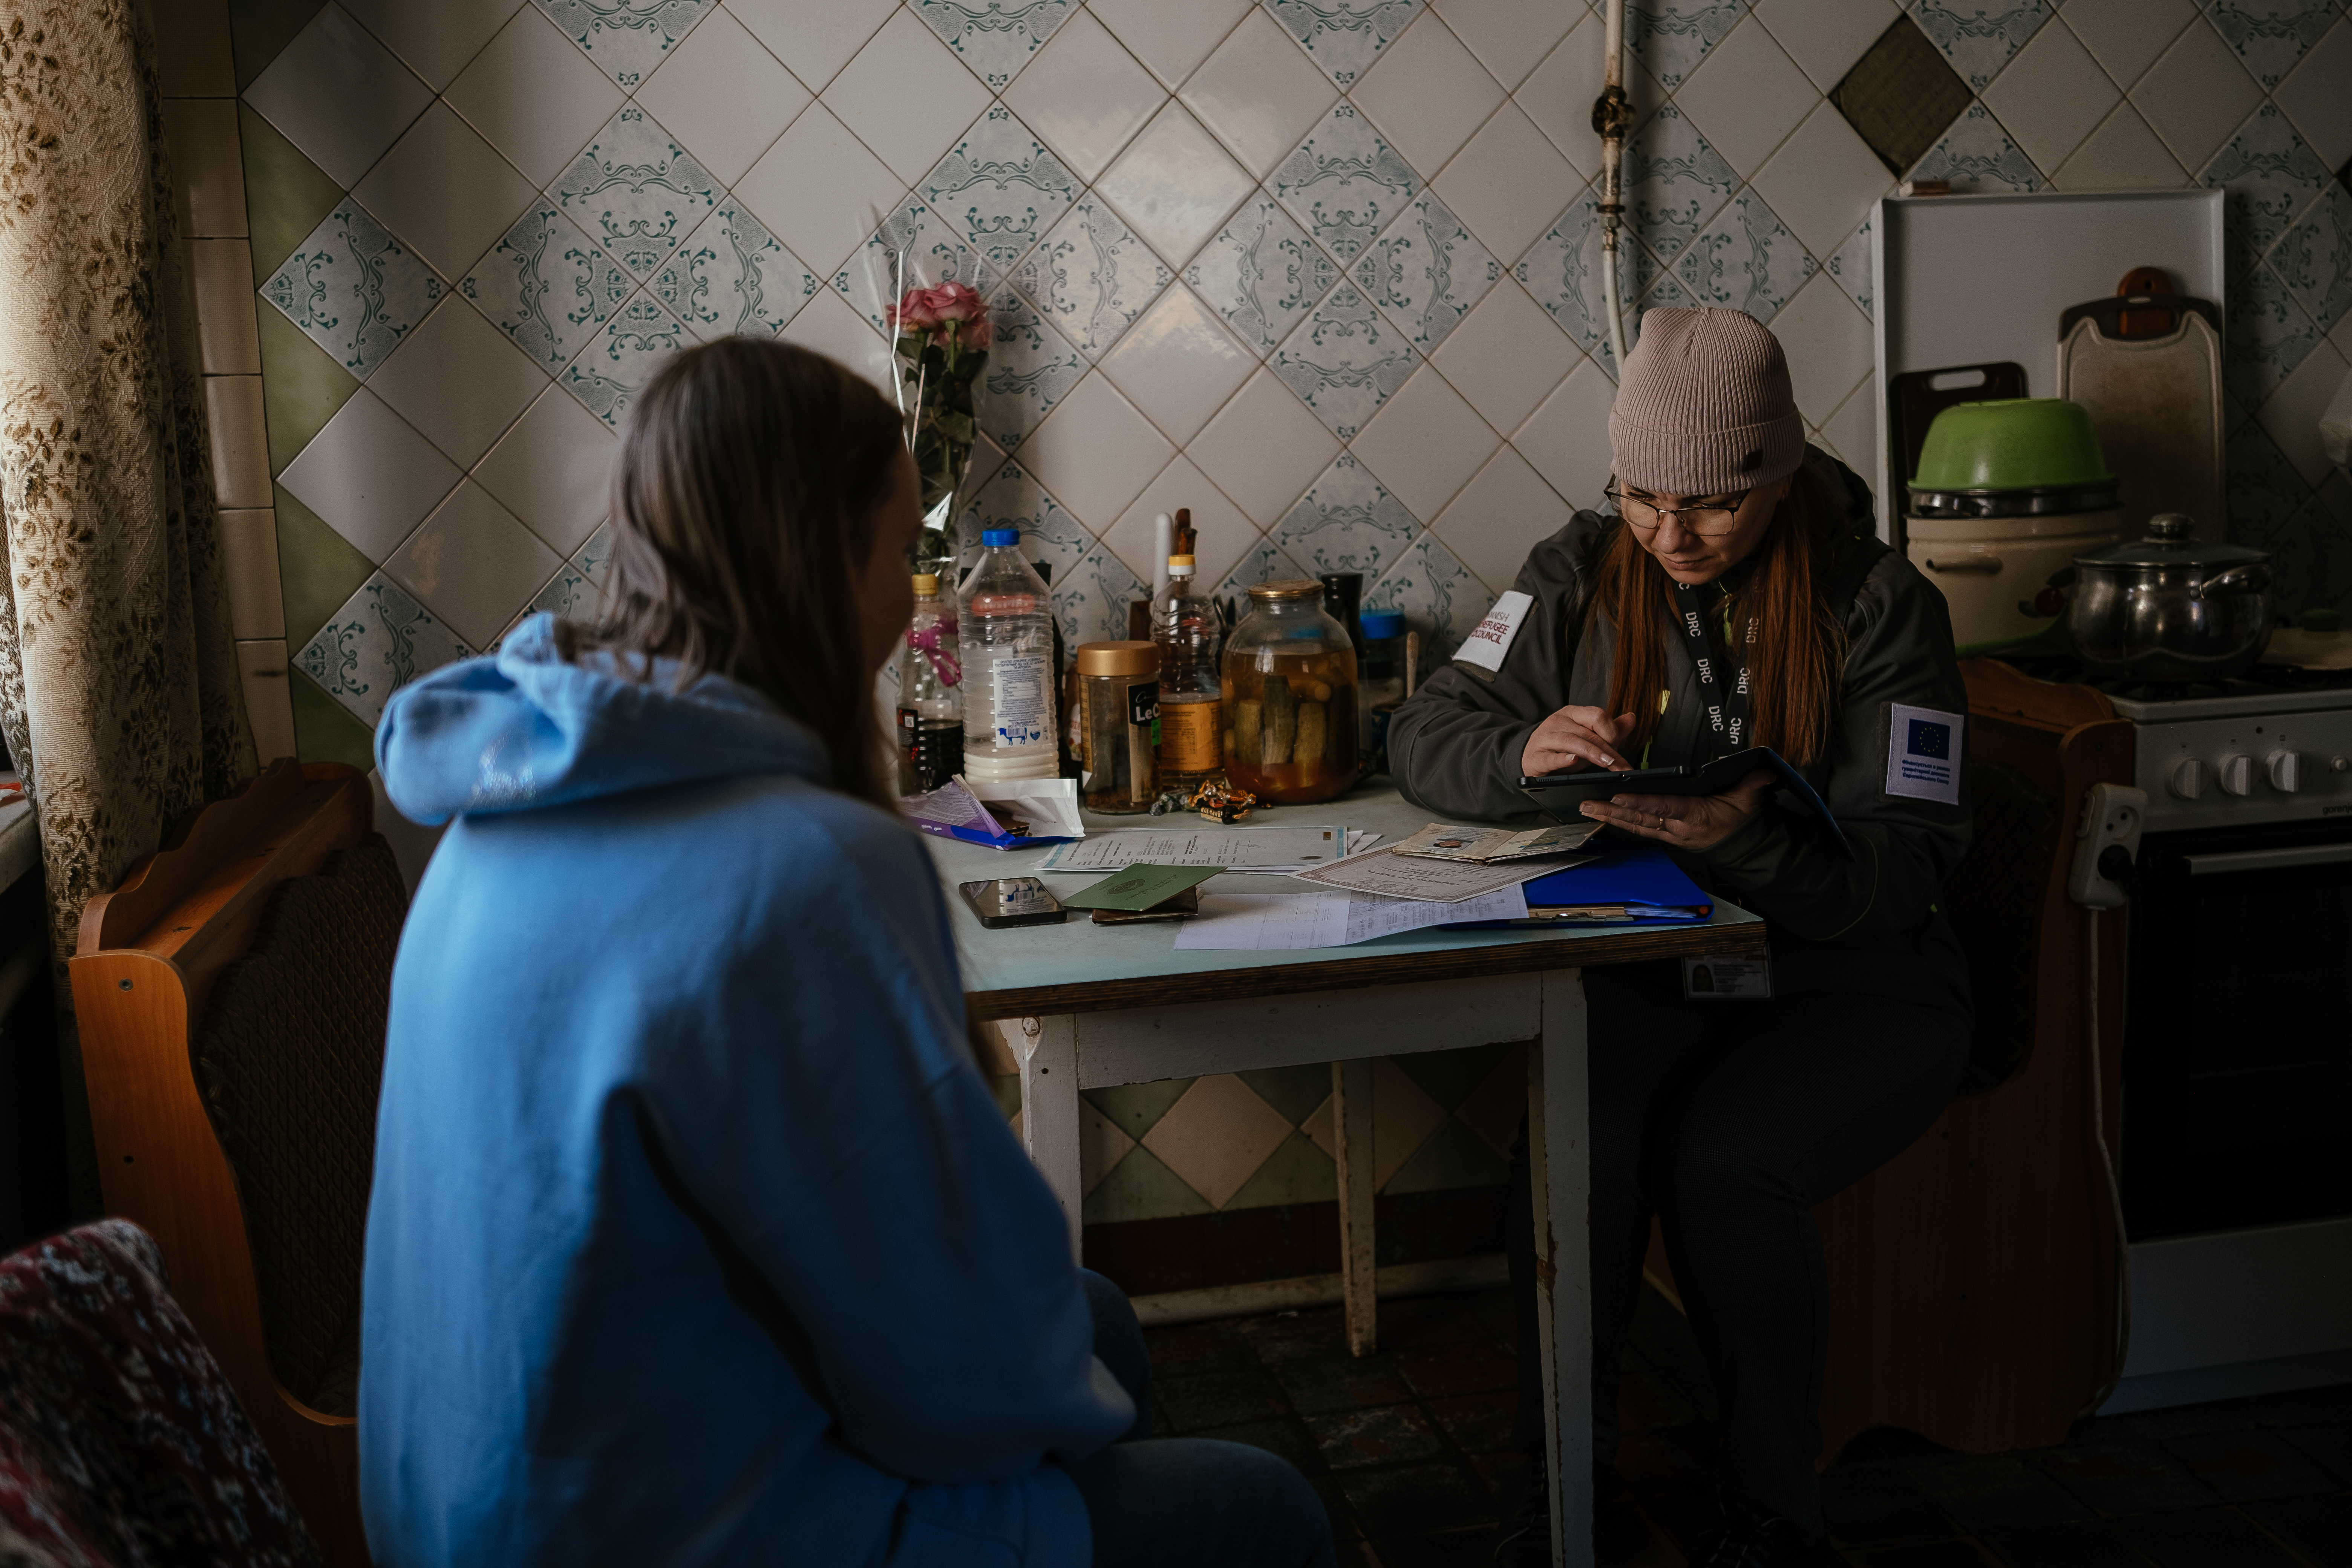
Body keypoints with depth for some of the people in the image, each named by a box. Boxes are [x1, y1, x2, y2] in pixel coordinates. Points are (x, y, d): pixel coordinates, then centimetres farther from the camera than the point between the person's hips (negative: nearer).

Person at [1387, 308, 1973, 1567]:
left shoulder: (1878, 607, -6)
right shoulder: (1582, 572, 3)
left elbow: (1909, 863, -12)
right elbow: (1422, 737, 3)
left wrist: (1749, 841, -33)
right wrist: (1524, 750, -21)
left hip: (1854, 983, -2)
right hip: (1646, 965, 2)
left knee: (1719, 1163, -29)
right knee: (1578, 1141, -29)